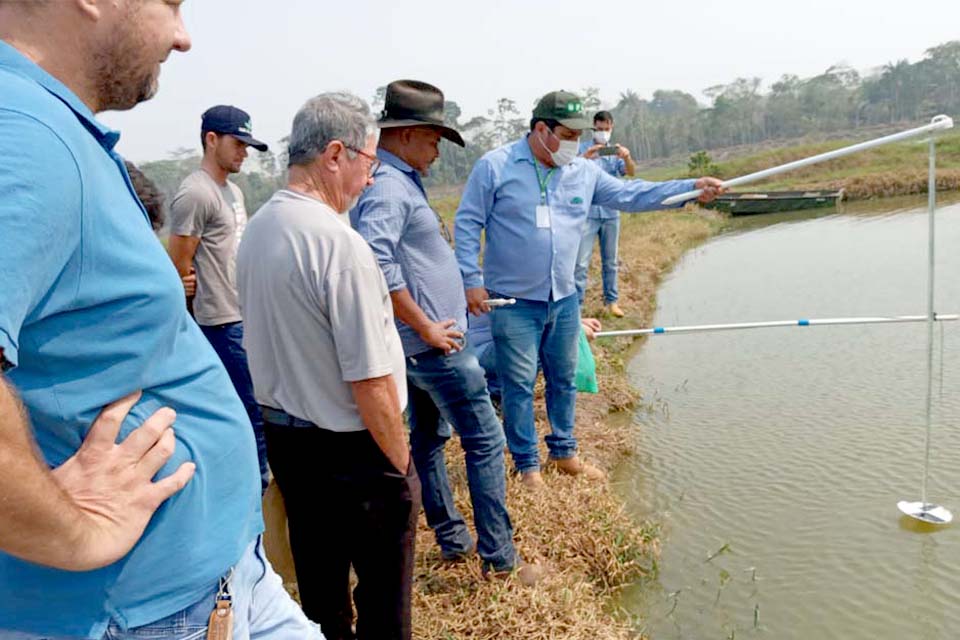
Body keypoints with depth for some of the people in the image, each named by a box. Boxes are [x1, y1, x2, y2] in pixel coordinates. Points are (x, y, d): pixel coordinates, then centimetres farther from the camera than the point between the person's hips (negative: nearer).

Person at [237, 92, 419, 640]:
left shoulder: (257, 229, 2)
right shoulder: (339, 243, -24)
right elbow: (370, 383, -23)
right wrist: (401, 466, -11)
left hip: (284, 434, 8)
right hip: (352, 449, -8)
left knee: (319, 586, 23)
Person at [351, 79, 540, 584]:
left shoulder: (400, 182, 13)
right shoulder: (388, 187, -18)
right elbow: (375, 262, -33)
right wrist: (425, 327, -24)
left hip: (422, 345, 11)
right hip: (433, 346, -11)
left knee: (429, 438, 17)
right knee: (485, 440, -2)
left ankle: (453, 538, 32)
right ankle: (499, 558, 8)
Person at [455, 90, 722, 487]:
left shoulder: (584, 172, 5)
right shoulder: (495, 167, -9)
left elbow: (631, 195, 9)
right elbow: (467, 224, -7)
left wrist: (692, 187, 3)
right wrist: (471, 281, -12)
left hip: (564, 300, 5)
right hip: (513, 302, -5)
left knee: (564, 379, 16)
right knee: (519, 386, 3)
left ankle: (564, 452, 34)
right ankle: (527, 464, 19)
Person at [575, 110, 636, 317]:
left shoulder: (616, 152, 9)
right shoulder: (583, 149, 2)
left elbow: (631, 172, -6)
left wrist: (627, 158, -29)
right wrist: (585, 157, -33)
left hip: (611, 214, 3)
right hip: (587, 213, -3)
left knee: (610, 262, 11)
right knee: (581, 263, -7)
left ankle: (611, 301, 21)